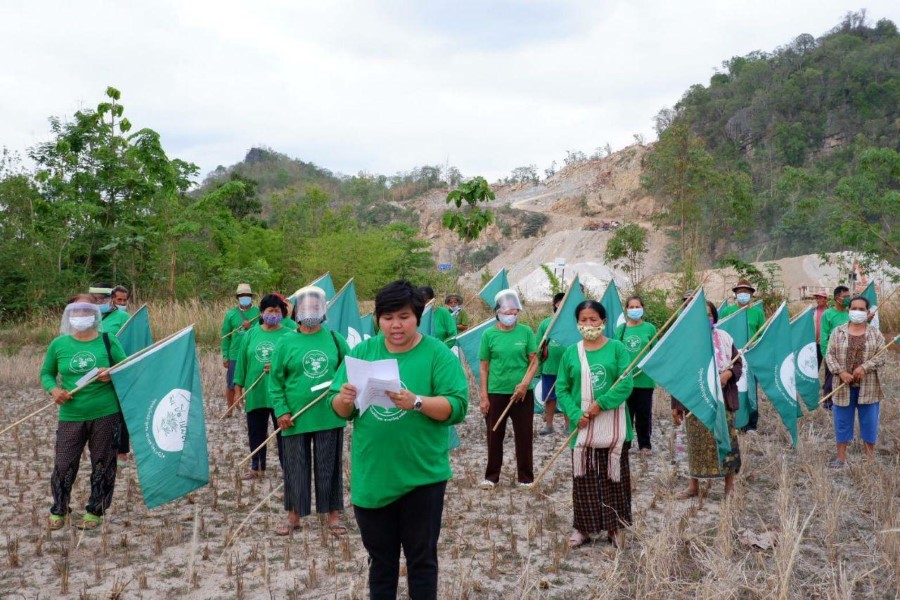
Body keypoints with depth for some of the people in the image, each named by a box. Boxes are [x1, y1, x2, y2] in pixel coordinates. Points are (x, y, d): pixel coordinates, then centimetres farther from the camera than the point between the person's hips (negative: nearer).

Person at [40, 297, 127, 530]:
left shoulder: (109, 342, -1)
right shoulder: (59, 344, 2)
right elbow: (46, 373, 13)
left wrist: (112, 375, -17)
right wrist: (54, 389, -7)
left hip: (105, 415, -1)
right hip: (70, 417, 1)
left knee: (103, 465, 7)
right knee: (63, 465, 2)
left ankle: (95, 511, 23)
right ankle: (58, 510, 24)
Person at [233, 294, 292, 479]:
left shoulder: (288, 335, -5)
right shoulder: (251, 334, 6)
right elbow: (241, 362, 9)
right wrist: (238, 387, 7)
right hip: (255, 394, 4)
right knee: (255, 432, 15)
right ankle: (257, 468, 30)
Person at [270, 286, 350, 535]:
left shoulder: (335, 339, 3)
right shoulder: (285, 342, -2)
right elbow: (275, 381, -1)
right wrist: (281, 410, -9)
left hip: (330, 416, 1)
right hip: (296, 418, -1)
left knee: (329, 467, 9)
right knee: (295, 468, 9)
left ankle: (333, 514, 21)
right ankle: (294, 516, 23)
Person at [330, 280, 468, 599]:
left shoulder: (438, 354, -7)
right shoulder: (362, 352, 4)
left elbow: (458, 406, -15)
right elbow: (340, 411, 4)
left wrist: (416, 402, -30)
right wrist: (344, 399, -19)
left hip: (421, 476, -3)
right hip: (371, 477, 3)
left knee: (421, 558, 11)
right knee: (380, 558, 18)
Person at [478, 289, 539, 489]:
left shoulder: (526, 332, -1)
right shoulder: (489, 334, -1)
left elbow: (534, 362, 1)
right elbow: (484, 367, 2)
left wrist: (524, 384, -14)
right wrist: (484, 396, -2)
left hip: (522, 393, 0)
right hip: (496, 393, 0)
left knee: (524, 436, 7)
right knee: (494, 436, 8)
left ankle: (525, 478, 20)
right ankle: (491, 476, 22)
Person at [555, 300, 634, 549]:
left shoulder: (617, 348, -2)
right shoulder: (571, 353, 5)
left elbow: (626, 383, -10)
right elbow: (562, 389, 4)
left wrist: (601, 404, -18)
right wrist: (575, 415, -10)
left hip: (613, 427, -2)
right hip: (583, 428, 2)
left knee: (614, 477, 8)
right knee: (584, 479, 6)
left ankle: (615, 526, 21)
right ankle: (583, 527, 17)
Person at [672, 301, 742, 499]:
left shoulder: (724, 338, 3)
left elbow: (738, 365, 8)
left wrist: (728, 374, -16)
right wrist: (676, 405, 1)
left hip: (721, 400, 0)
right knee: (696, 443, 6)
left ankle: (730, 484, 13)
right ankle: (694, 485, 18)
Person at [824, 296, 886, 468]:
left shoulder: (875, 333, 3)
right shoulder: (838, 332, 2)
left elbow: (882, 356, -3)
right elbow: (830, 355, -1)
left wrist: (864, 367, -19)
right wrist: (841, 372, -15)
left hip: (868, 387, 0)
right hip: (844, 386, 0)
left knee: (869, 422, 6)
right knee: (842, 421, 6)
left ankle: (870, 458, 20)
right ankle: (841, 457, 16)